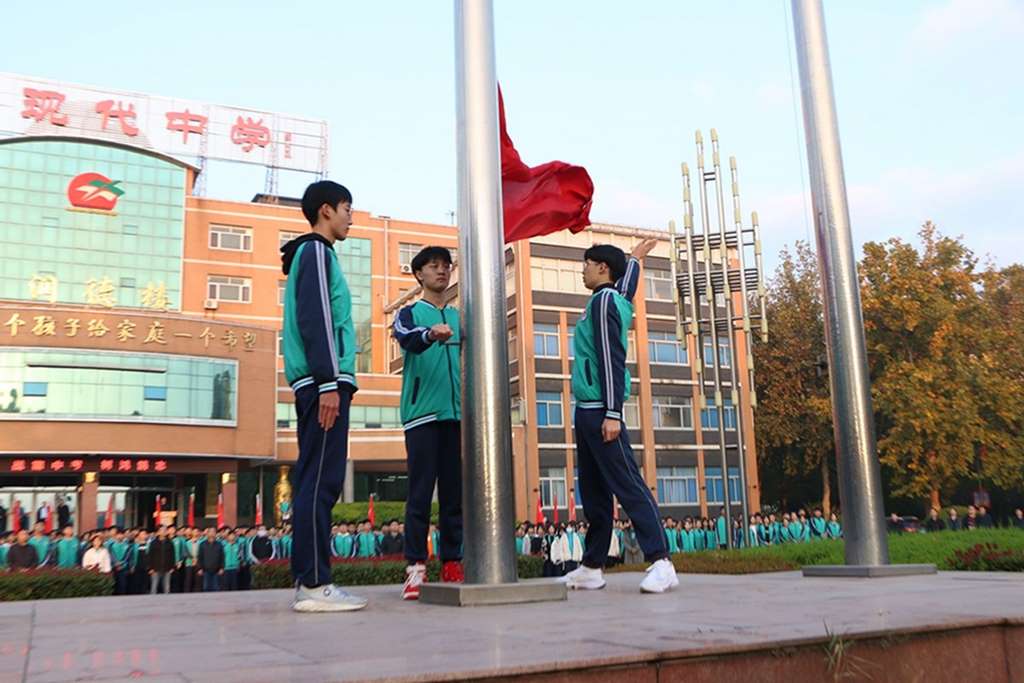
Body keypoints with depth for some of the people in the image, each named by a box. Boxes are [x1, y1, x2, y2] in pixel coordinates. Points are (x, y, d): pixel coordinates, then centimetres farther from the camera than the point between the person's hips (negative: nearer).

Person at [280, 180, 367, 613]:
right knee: (321, 481, -11)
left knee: (312, 480, 7)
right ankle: (314, 585, -11)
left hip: (316, 383, 10)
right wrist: (329, 382, -21)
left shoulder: (312, 253, 26)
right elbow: (315, 320, -15)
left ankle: (307, 580, 9)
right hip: (323, 382, -10)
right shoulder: (316, 251, -4)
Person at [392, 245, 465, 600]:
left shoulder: (459, 317, 18)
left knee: (455, 492, 4)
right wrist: (430, 334, -41)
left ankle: (452, 564, 9)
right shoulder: (409, 313, 4)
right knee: (421, 492, -7)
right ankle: (416, 567, -5)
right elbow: (408, 339, -18)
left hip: (457, 414, 5)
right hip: (422, 414, -4)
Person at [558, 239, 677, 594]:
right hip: (587, 409, 10)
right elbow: (626, 282, 41)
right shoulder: (614, 297, 16)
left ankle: (661, 562, -14)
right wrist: (634, 259, 60)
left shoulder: (604, 300, -9)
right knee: (593, 491, 9)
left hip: (600, 409, -10)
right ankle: (592, 567, 14)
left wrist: (612, 413, -22)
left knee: (627, 484, -13)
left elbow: (612, 359, -17)